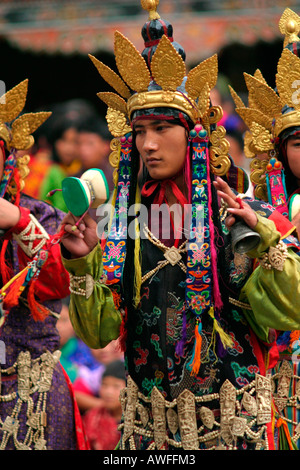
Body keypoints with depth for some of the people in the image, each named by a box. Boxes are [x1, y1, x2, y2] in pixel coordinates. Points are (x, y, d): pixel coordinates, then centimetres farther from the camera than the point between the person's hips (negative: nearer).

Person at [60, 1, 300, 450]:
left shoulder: (240, 217, -4)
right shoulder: (123, 225, 3)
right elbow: (99, 332, 1)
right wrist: (82, 265, -14)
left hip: (232, 415, -2)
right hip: (149, 420, 2)